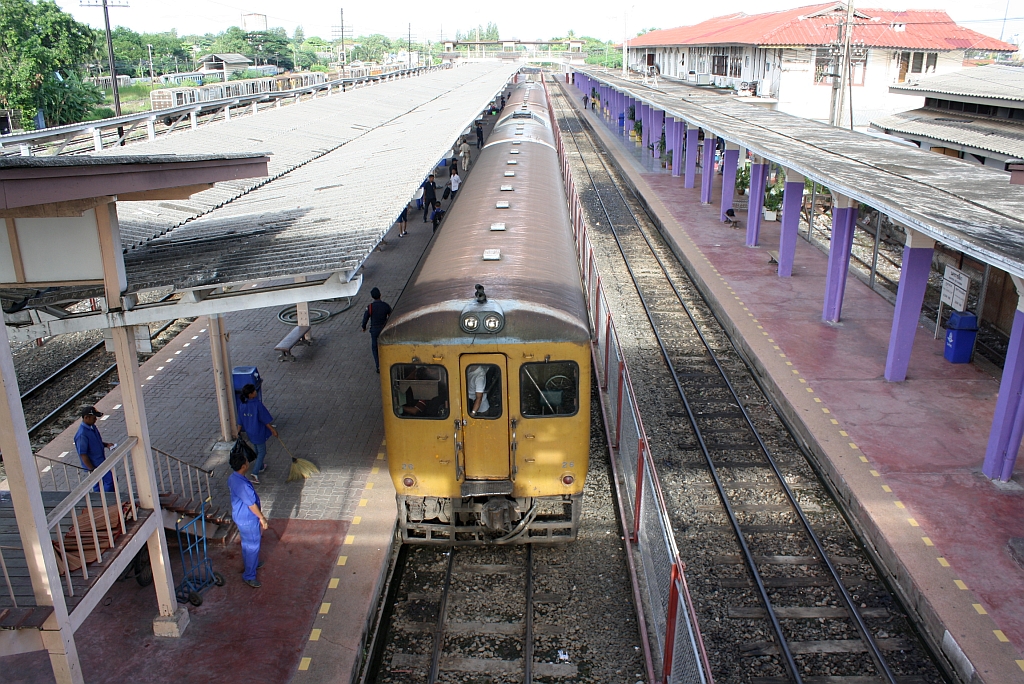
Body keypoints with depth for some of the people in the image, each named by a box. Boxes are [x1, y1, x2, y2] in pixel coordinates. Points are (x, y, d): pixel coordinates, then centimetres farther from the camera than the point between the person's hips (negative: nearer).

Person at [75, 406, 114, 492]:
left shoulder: (92, 427, 4)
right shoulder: (82, 434, -24)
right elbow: (83, 454, -22)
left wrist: (106, 444, 0)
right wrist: (93, 470, -19)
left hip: (101, 462, 9)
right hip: (94, 465, -9)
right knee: (110, 480, -9)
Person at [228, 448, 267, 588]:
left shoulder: (232, 478, -5)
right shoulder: (243, 485, -36)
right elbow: (252, 505, -26)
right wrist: (262, 518, -11)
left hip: (239, 515, 9)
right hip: (248, 520, -9)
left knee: (248, 544, 29)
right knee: (252, 546, 8)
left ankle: (253, 563, 49)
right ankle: (249, 576, 22)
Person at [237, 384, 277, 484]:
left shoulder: (242, 405, -9)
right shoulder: (258, 405, -27)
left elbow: (240, 422, -1)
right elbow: (265, 420, -19)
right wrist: (272, 429, -7)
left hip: (249, 433, 6)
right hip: (258, 433, -6)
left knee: (257, 450, 27)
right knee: (261, 452, 8)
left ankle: (260, 467, 46)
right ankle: (255, 474, -1)